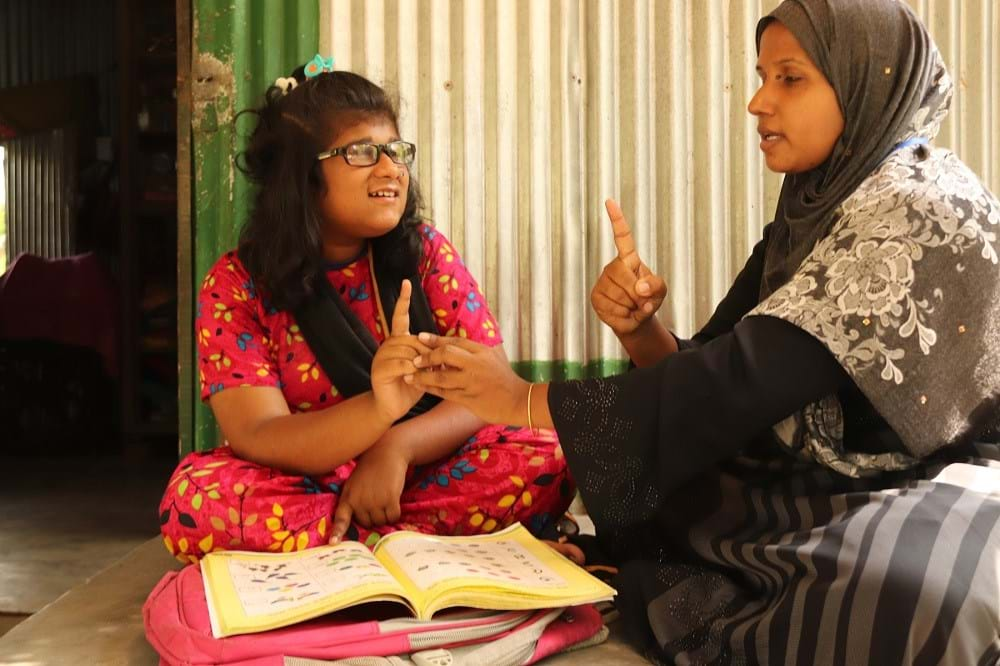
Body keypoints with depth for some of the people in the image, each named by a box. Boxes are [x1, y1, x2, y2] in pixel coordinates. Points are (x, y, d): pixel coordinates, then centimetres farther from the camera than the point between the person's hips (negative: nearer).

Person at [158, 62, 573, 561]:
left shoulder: (426, 252, -2)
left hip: (422, 479, 1)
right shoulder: (235, 285, -9)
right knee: (195, 499, -32)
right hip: (302, 486, -1)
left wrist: (396, 446, -28)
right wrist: (380, 409, -40)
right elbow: (257, 438, -20)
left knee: (543, 456, -24)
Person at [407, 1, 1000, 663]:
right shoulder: (813, 212, 7)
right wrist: (639, 329, -17)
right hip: (835, 490, 7)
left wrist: (529, 398, -22)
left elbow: (745, 378, -26)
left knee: (900, 598, -39)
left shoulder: (918, 207, -19)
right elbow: (716, 371, 4)